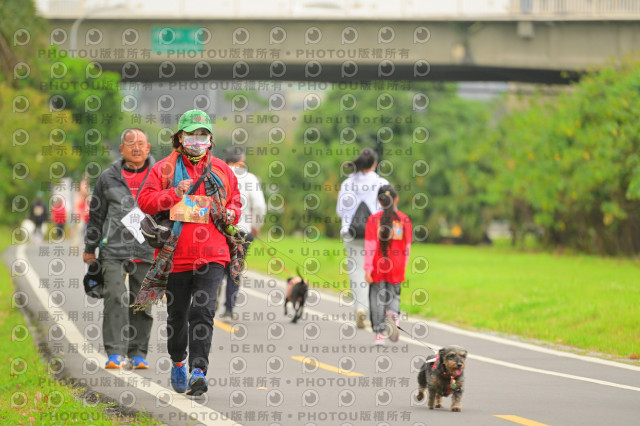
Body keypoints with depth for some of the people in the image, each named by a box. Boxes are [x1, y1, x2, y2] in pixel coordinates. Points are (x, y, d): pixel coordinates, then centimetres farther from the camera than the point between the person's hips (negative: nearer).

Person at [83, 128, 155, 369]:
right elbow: (96, 215, 16)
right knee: (115, 298, -12)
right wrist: (90, 248, 16)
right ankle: (115, 352, -11)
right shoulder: (109, 178, 8)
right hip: (114, 249, 0)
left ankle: (138, 352, 13)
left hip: (147, 250, 1)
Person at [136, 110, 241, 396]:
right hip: (176, 254, 0)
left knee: (203, 312, -14)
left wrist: (230, 214, 0)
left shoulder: (221, 170, 11)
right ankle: (178, 364, 34)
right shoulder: (165, 169, 3)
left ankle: (198, 371, -20)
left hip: (212, 255, 0)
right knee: (177, 316, 12)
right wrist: (174, 194, -19)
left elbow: (236, 199, 22)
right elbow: (145, 200, -5)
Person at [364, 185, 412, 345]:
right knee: (394, 295, 16)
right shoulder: (404, 219, 0)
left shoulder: (374, 219, -7)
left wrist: (367, 269, -9)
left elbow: (370, 246, -10)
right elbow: (407, 246, 4)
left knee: (377, 298, 7)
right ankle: (393, 315, -16)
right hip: (396, 267, 2)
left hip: (378, 266, -1)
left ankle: (379, 334, 6)